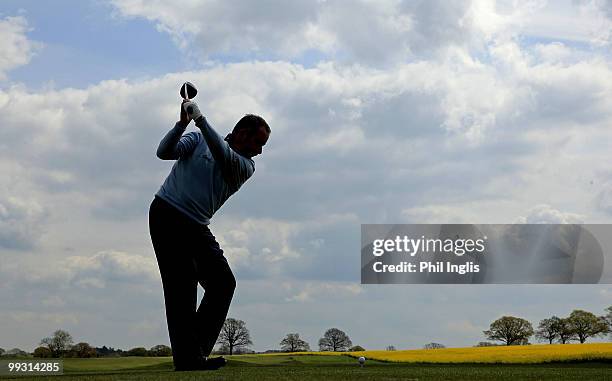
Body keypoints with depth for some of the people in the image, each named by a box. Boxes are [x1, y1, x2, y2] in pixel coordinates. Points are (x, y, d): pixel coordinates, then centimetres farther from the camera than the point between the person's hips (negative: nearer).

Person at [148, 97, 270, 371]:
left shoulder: (246, 167, 8)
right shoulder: (198, 139, 5)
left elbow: (223, 156, -13)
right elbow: (164, 152, -8)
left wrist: (200, 120, -22)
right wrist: (183, 123, -23)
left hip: (197, 226, 5)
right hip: (167, 214, -5)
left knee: (223, 282, -6)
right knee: (182, 286, -14)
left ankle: (197, 351, -3)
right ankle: (187, 357, -16)